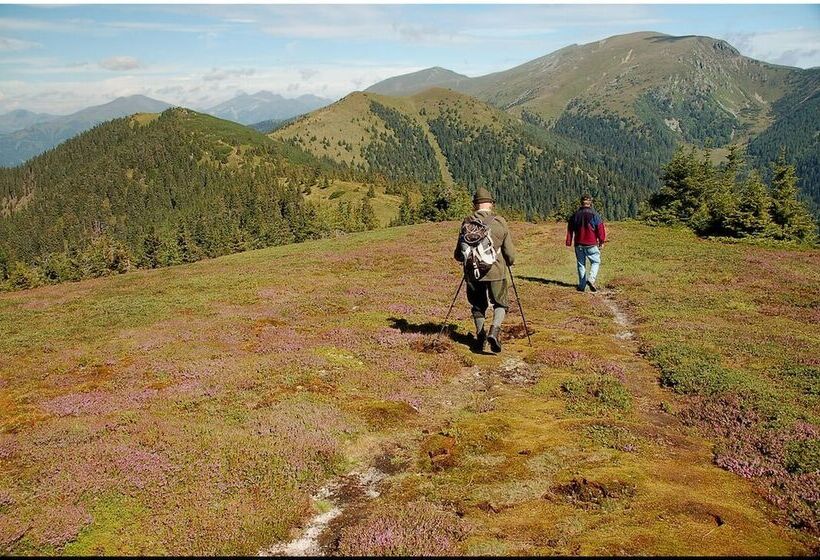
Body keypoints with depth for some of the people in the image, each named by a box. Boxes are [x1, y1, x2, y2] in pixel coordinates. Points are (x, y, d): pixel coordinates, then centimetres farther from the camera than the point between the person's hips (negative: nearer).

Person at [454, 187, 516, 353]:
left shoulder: (468, 222, -3)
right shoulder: (500, 222, -3)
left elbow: (459, 253, 1)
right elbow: (510, 253, -1)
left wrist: (461, 258, 24)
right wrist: (509, 262, 22)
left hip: (473, 273, 1)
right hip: (496, 271, -1)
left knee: (478, 305, 20)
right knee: (501, 304, 14)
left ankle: (480, 336, 14)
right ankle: (494, 331, -9)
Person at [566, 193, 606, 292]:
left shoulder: (575, 215, 6)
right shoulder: (594, 215, -6)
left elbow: (570, 230, 10)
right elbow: (600, 229, -6)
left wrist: (569, 243, 15)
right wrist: (602, 241, 3)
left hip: (579, 244, 3)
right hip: (591, 244, -3)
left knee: (581, 264, 10)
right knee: (595, 262, 9)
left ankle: (582, 285, 10)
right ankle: (591, 278, -13)